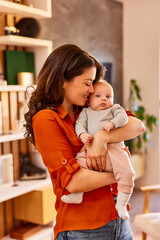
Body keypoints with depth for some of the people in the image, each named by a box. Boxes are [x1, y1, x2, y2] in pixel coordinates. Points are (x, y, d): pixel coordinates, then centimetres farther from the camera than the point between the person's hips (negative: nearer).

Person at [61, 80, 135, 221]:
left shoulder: (114, 108, 21)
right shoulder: (86, 111, 22)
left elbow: (123, 116, 3)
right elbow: (79, 124, 8)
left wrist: (112, 123, -16)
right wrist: (83, 134, -13)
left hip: (113, 147, -1)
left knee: (127, 172, -18)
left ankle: (121, 204, -5)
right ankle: (77, 195, -10)